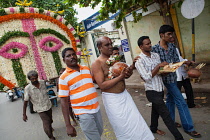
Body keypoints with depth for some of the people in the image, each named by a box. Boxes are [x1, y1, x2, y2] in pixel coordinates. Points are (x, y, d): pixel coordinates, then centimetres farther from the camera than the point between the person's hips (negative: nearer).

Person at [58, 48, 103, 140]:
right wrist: (68, 125, -12)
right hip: (83, 113, -5)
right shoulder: (64, 77, -9)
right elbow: (64, 101, -10)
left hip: (96, 108, 6)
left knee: (99, 132, 19)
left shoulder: (86, 69, 6)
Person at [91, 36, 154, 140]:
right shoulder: (96, 64, -13)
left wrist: (128, 72, -8)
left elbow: (124, 74, 16)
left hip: (125, 95, 6)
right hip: (112, 99, -6)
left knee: (135, 121, 14)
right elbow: (102, 85, -21)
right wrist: (120, 77, -23)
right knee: (123, 127, 9)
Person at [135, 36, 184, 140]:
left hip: (160, 89, 7)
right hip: (152, 91, -7)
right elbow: (147, 77, -21)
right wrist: (158, 66, -23)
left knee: (156, 110, 24)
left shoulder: (156, 55, 6)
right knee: (166, 114, -1)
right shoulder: (139, 60, -16)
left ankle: (153, 128, 45)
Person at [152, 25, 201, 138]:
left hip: (173, 76, 7)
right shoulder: (155, 49, -13)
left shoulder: (172, 46, 5)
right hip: (166, 78, -7)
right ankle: (188, 127, 12)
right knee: (181, 102, -3)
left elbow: (176, 60, 4)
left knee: (171, 99, 18)